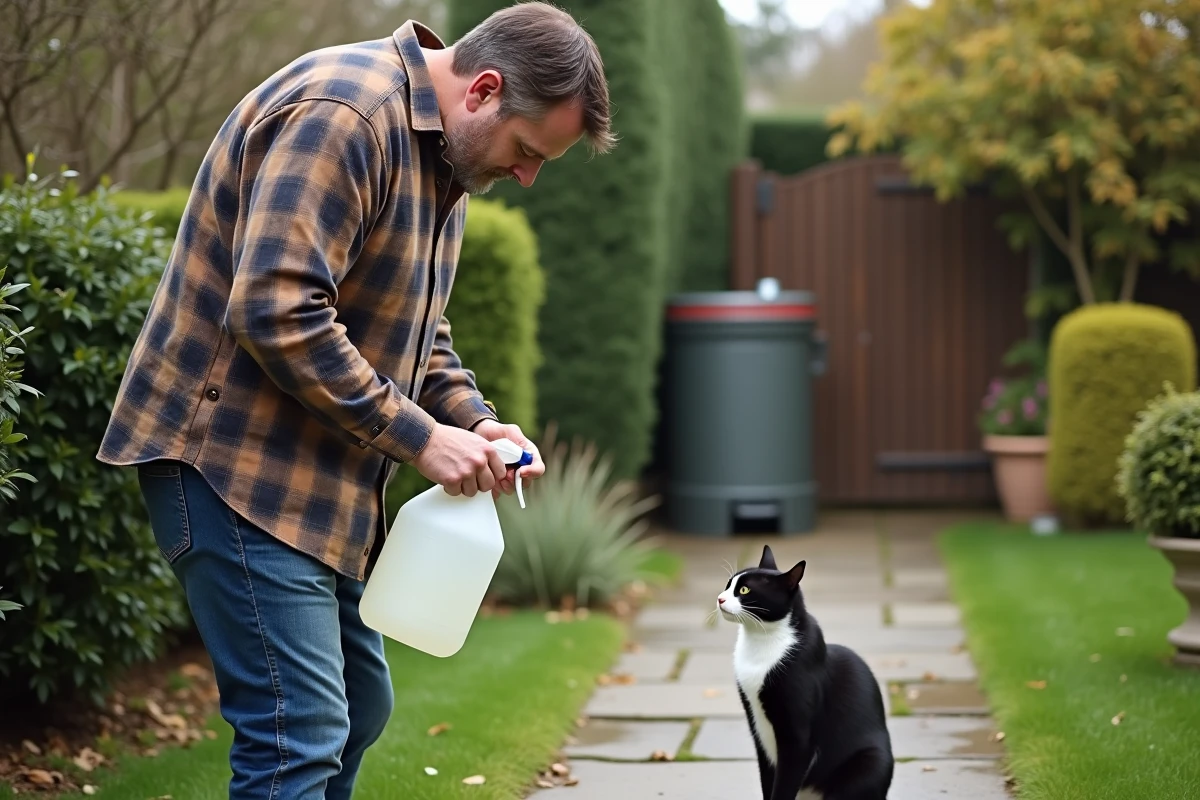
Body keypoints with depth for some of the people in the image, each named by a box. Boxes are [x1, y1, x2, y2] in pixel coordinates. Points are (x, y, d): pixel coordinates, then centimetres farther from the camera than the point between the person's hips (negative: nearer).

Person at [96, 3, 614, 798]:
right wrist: (419, 437, -22)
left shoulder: (445, 156, 12)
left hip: (322, 478, 10)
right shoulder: (344, 111, -20)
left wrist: (476, 422, 3)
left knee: (358, 709, 14)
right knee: (300, 731, -13)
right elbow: (277, 313, -28)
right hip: (235, 462, -10)